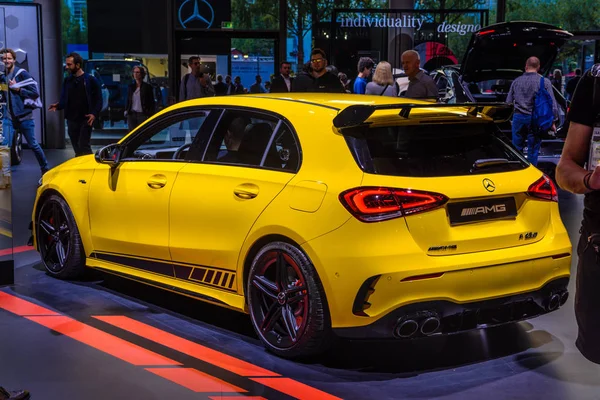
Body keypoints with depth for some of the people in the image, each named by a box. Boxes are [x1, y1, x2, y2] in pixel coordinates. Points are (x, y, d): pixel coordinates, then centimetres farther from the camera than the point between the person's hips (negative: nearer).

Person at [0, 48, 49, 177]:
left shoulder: (22, 74, -11)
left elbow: (35, 93, -13)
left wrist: (18, 89, -18)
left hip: (24, 117, -4)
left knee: (33, 145, 9)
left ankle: (45, 169, 27)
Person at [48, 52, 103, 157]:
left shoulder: (90, 80, -4)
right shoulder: (67, 81, 10)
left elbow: (99, 99, -3)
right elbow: (64, 100, 14)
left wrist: (94, 114, -16)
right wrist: (58, 106, -8)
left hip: (85, 120, -5)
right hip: (71, 120, 5)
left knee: (84, 148, -11)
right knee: (77, 149, 9)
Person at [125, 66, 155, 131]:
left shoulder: (147, 86, -1)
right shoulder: (131, 87, 12)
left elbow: (152, 103, -2)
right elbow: (128, 100, 19)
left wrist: (150, 115, -9)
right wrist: (126, 110, 4)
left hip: (143, 115, -4)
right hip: (131, 114, 4)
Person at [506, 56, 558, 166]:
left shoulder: (516, 81, 9)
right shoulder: (544, 82, -3)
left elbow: (508, 102, 15)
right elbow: (552, 104, -5)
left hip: (518, 117, 3)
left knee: (516, 149, 11)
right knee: (533, 151, 4)